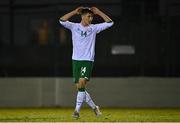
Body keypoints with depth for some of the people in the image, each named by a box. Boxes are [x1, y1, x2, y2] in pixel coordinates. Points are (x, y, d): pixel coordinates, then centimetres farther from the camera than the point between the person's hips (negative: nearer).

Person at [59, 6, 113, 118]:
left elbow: (110, 23, 4)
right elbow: (62, 20, -9)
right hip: (76, 60, 2)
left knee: (82, 83, -20)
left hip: (88, 60, -2)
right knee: (80, 88, 1)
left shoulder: (94, 28, 8)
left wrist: (98, 12, 3)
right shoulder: (74, 27, 6)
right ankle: (94, 107, 19)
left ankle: (77, 110, -19)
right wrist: (75, 12, -8)